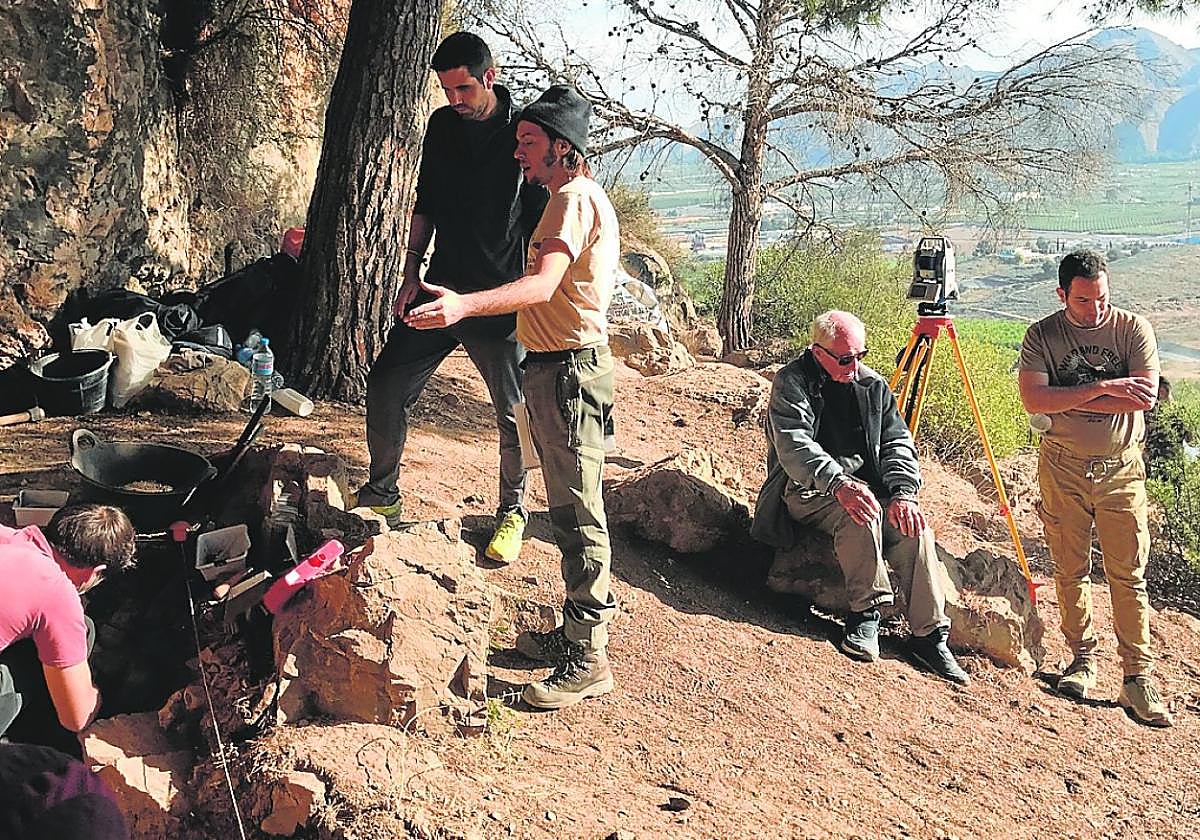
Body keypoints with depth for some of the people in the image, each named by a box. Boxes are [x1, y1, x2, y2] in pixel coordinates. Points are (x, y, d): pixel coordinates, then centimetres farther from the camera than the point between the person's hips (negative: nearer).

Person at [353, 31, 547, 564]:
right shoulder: (442, 125, 6)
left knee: (513, 412, 4)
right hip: (440, 289, 5)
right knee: (385, 384, 3)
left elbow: (542, 227, -7)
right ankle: (381, 495, 20)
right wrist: (412, 274, 10)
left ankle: (512, 512, 24)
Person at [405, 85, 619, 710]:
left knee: (578, 516, -6)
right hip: (555, 368, 11)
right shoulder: (572, 198, 21)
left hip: (569, 370, -11)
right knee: (568, 512, 16)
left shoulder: (575, 199, -13)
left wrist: (465, 305, -41)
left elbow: (542, 285, -28)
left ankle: (587, 661, 0)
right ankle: (575, 633, 26)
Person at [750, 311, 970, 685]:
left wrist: (903, 491, -16)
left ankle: (930, 635, -17)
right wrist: (838, 483, -38)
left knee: (913, 525, -22)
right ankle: (866, 614, -23)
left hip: (867, 483, 5)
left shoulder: (872, 385, 9)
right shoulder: (792, 382, -7)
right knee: (861, 516, -36)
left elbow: (898, 442, 3)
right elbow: (794, 447, -22)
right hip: (808, 490, -5)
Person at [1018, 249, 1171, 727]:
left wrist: (1069, 399, -16)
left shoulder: (1133, 329, -3)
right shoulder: (1041, 336, -3)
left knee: (1128, 576, 0)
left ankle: (1137, 677, 5)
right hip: (1062, 467, 1)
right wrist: (1102, 388, -21)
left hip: (1121, 469, -1)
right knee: (1070, 571, 7)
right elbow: (1033, 400, -16)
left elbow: (1145, 397, -16)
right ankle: (1082, 659, 22)